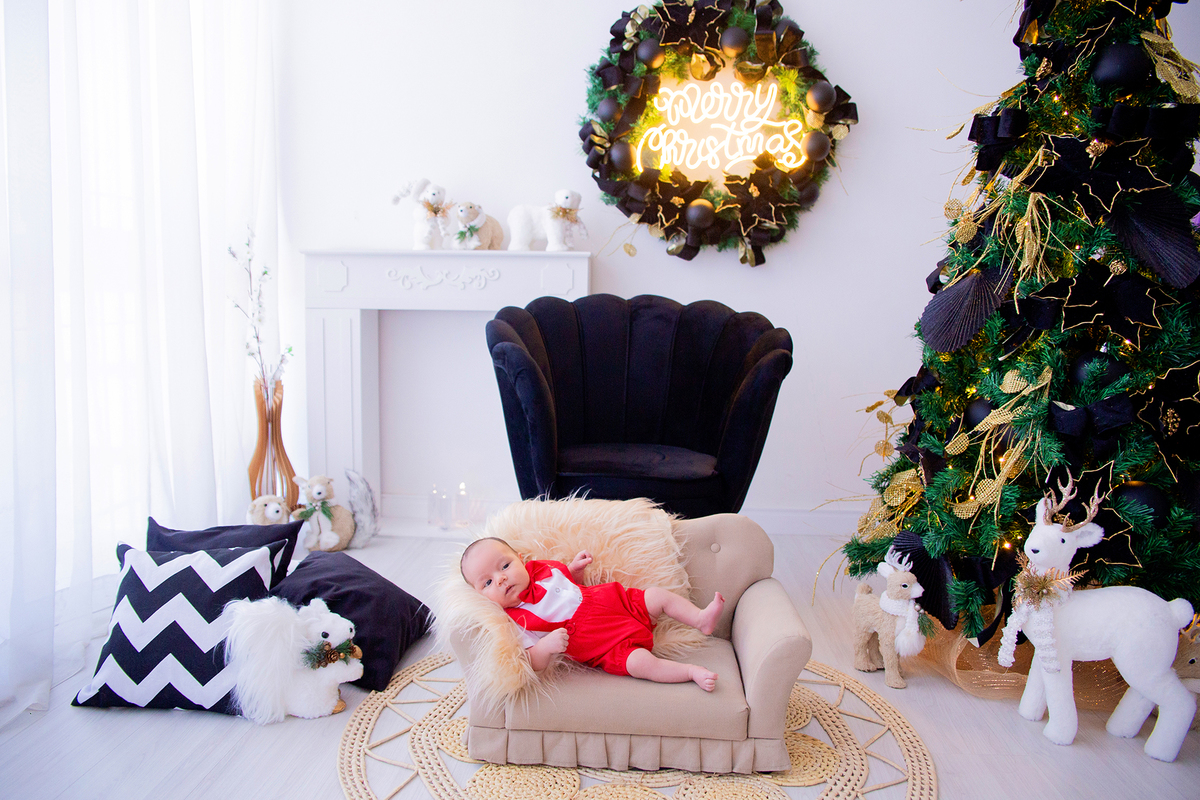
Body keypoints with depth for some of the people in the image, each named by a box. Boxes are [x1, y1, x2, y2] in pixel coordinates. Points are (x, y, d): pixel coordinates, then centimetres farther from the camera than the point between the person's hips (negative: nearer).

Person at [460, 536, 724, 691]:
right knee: (640, 662, -29)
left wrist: (575, 568, 5)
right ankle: (692, 671, -17)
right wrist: (545, 646, -38)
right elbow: (534, 664, -18)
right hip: (610, 648, -7)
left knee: (659, 595, 0)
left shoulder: (542, 570, 5)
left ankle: (701, 619, 12)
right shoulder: (517, 622, -13)